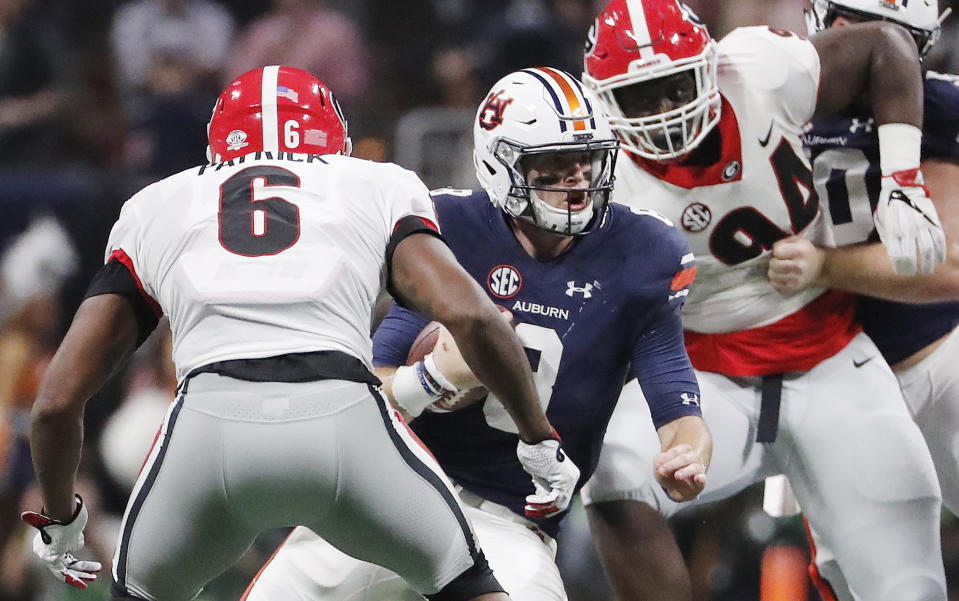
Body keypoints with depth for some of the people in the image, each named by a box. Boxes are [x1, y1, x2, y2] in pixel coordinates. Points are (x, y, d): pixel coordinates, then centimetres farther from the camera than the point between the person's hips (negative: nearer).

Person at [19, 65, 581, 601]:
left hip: (209, 419, 1)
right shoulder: (379, 190, 25)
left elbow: (58, 400, 25)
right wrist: (540, 441, 19)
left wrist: (59, 520, 41)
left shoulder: (152, 210, 29)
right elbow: (468, 314, 7)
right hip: (342, 414, -1)